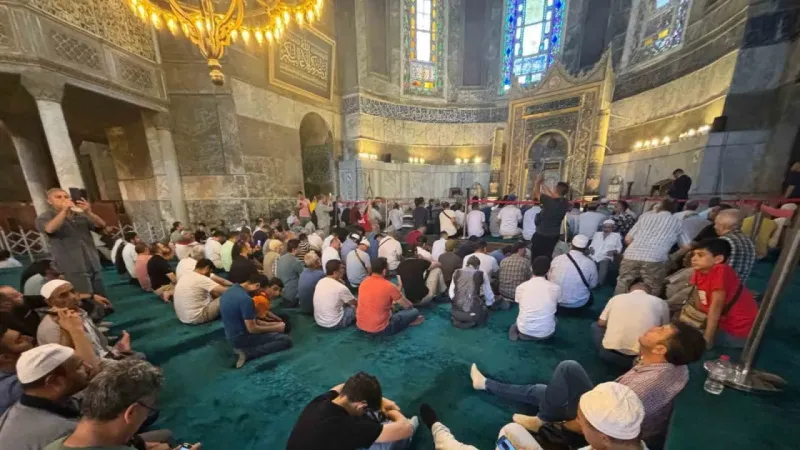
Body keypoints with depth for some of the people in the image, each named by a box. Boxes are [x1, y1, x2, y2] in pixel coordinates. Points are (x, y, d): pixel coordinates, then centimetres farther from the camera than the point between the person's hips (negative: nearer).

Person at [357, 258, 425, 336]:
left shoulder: (364, 282, 1)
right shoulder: (389, 286, -17)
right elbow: (408, 306, -4)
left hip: (360, 326, 7)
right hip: (379, 329, -6)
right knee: (414, 312, 3)